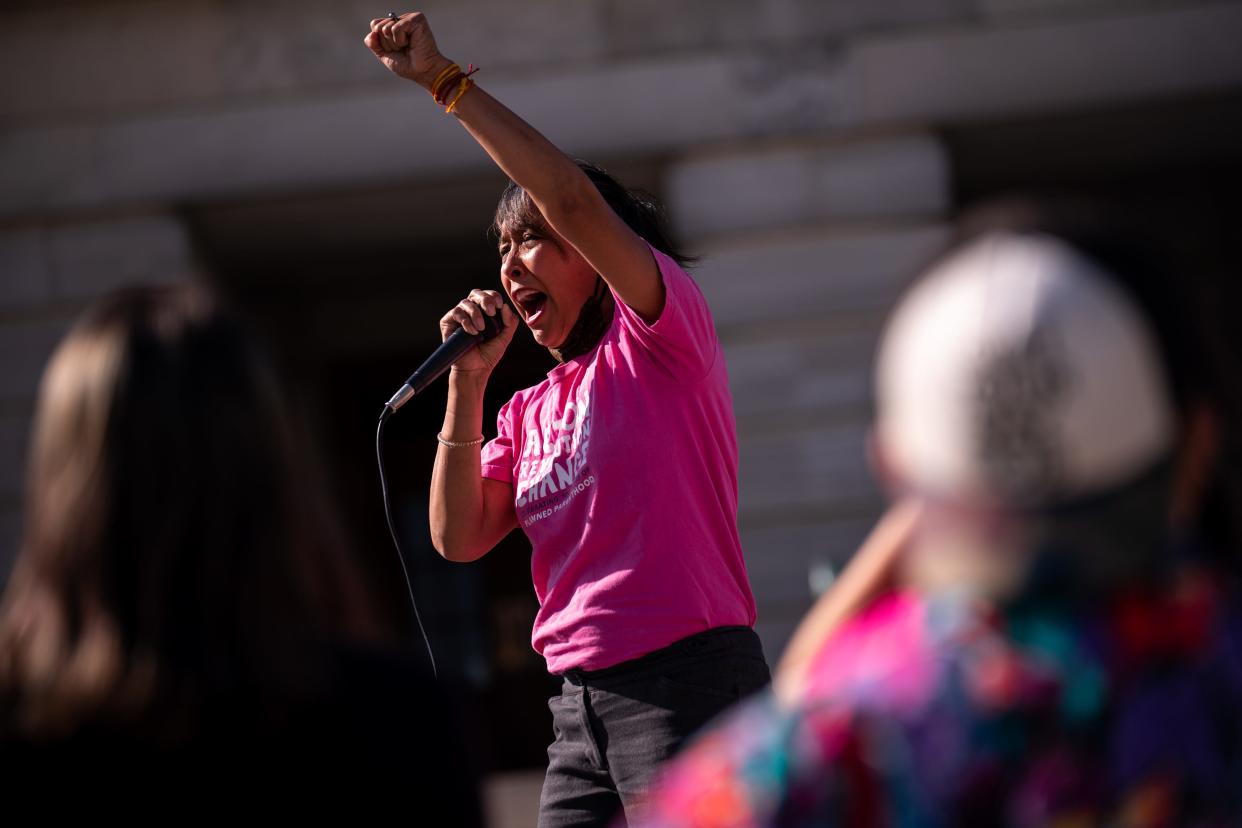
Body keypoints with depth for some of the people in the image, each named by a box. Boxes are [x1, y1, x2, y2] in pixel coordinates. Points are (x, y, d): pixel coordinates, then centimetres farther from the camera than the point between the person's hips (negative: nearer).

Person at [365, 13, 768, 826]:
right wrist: (468, 382, 3)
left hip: (687, 677, -8)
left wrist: (445, 79, -13)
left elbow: (574, 200, -16)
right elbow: (459, 538, 8)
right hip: (580, 707, 8)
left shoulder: (660, 333, 0)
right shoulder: (531, 411, 19)